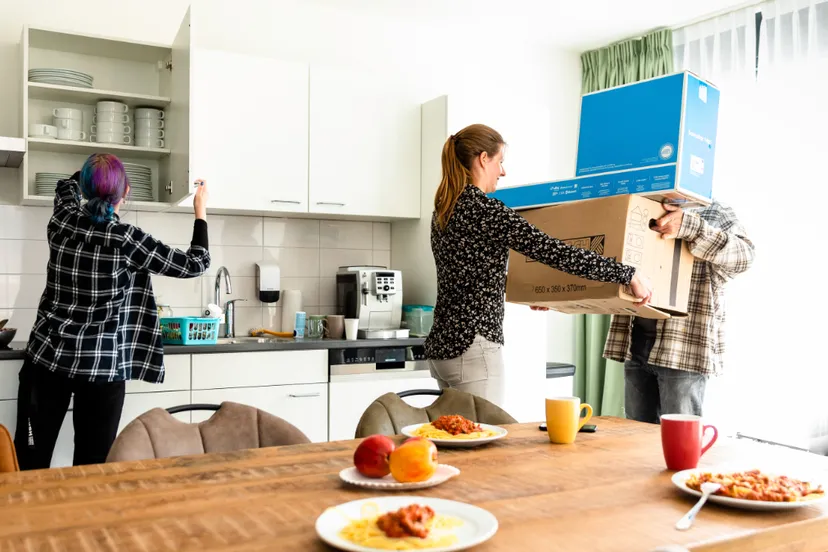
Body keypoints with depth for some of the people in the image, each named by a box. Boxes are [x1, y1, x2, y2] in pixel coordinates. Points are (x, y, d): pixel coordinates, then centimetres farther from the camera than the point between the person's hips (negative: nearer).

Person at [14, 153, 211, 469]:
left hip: (47, 355, 4)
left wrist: (94, 167, 42)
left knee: (31, 459, 9)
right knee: (91, 463, 4)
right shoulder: (127, 240, -12)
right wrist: (201, 210, 8)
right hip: (101, 366, -4)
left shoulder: (63, 221, 1)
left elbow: (67, 185, 26)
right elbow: (196, 264, -3)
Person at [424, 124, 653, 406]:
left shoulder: (444, 210, 12)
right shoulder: (483, 208, -15)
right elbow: (556, 253, -19)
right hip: (472, 347, -9)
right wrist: (628, 274, -12)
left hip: (443, 343, 10)